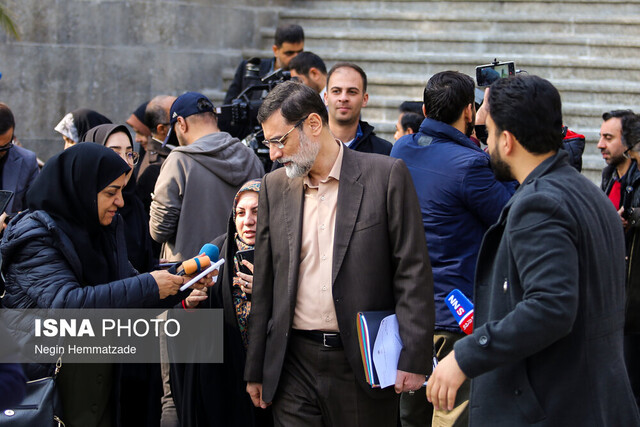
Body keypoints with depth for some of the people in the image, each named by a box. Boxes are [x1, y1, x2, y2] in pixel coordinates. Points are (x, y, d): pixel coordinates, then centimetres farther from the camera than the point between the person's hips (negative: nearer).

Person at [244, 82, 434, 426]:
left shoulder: (386, 175, -4)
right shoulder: (275, 187, 9)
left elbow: (414, 272, -5)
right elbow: (264, 285, 13)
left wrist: (411, 358, -11)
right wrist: (255, 370, 12)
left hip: (364, 365, -3)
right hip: (293, 364, 3)